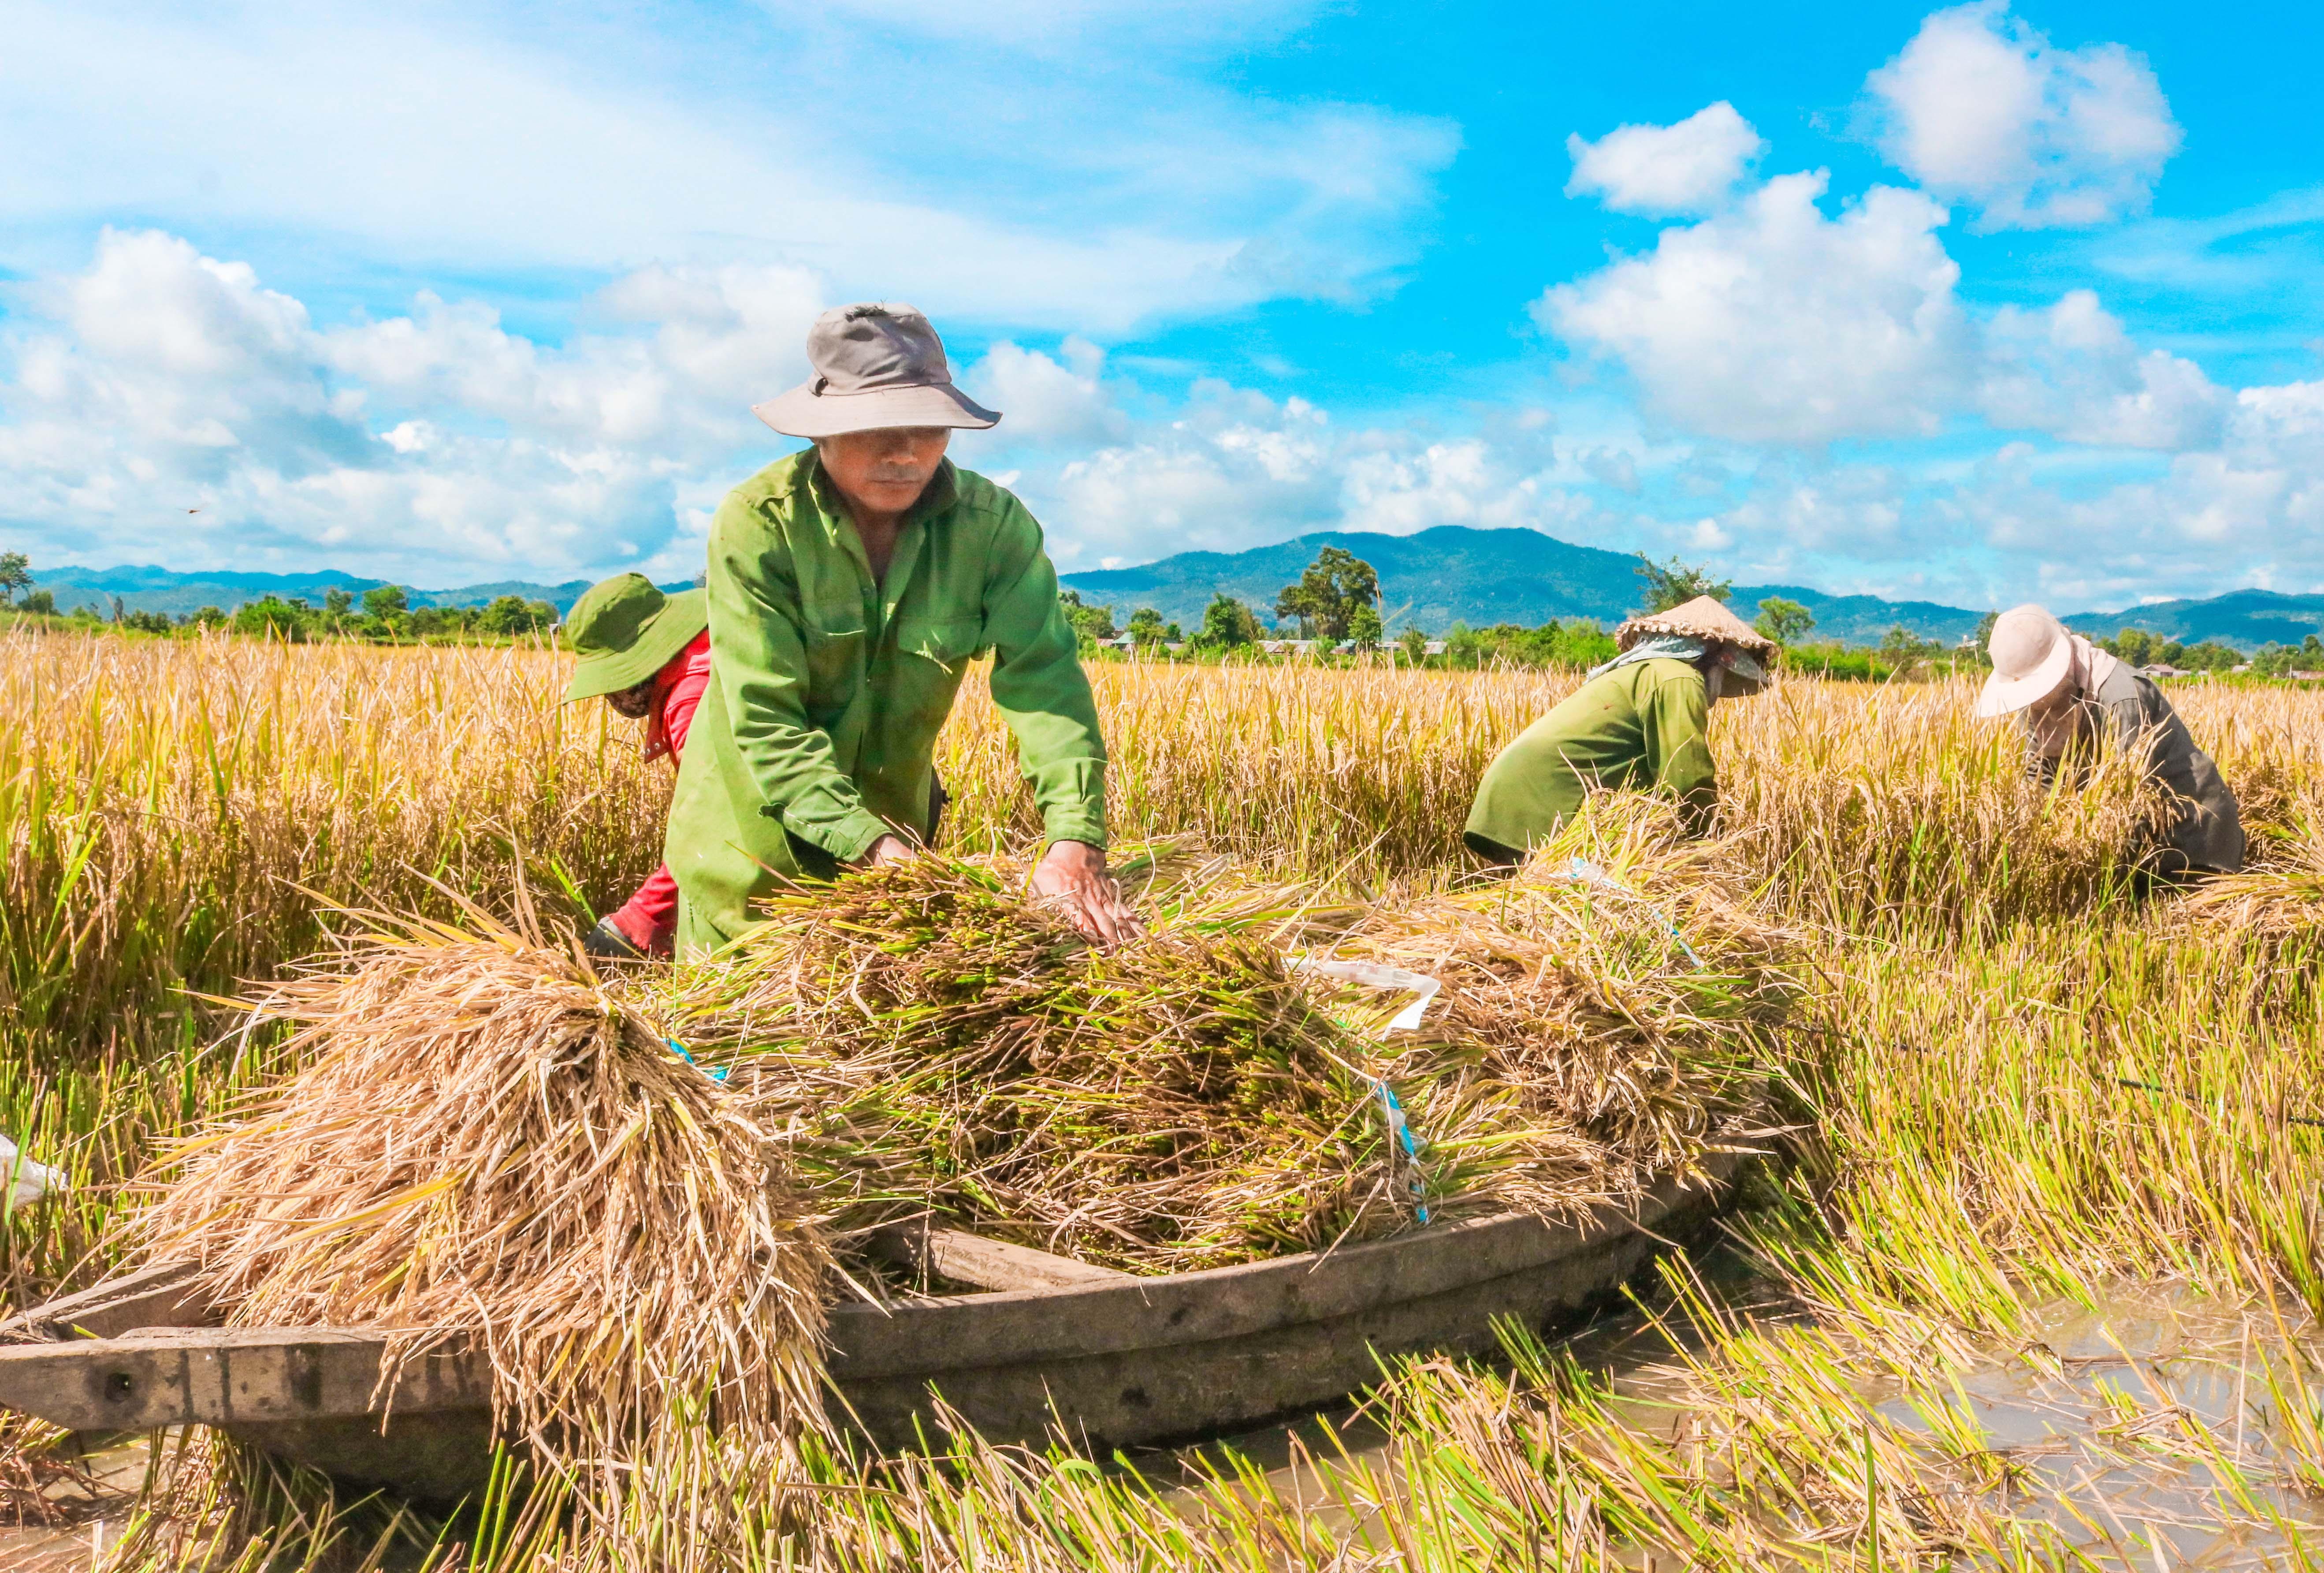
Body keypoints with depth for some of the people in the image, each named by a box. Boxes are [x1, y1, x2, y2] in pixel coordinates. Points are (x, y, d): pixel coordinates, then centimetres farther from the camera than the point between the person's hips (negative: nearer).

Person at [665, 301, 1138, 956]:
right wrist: (870, 845, -38)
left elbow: (1045, 681, -24)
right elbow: (765, 716, -26)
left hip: (896, 825, 2)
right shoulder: (756, 523, -22)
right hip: (756, 834, -2)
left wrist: (1077, 840, -39)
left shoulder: (993, 523, -15)